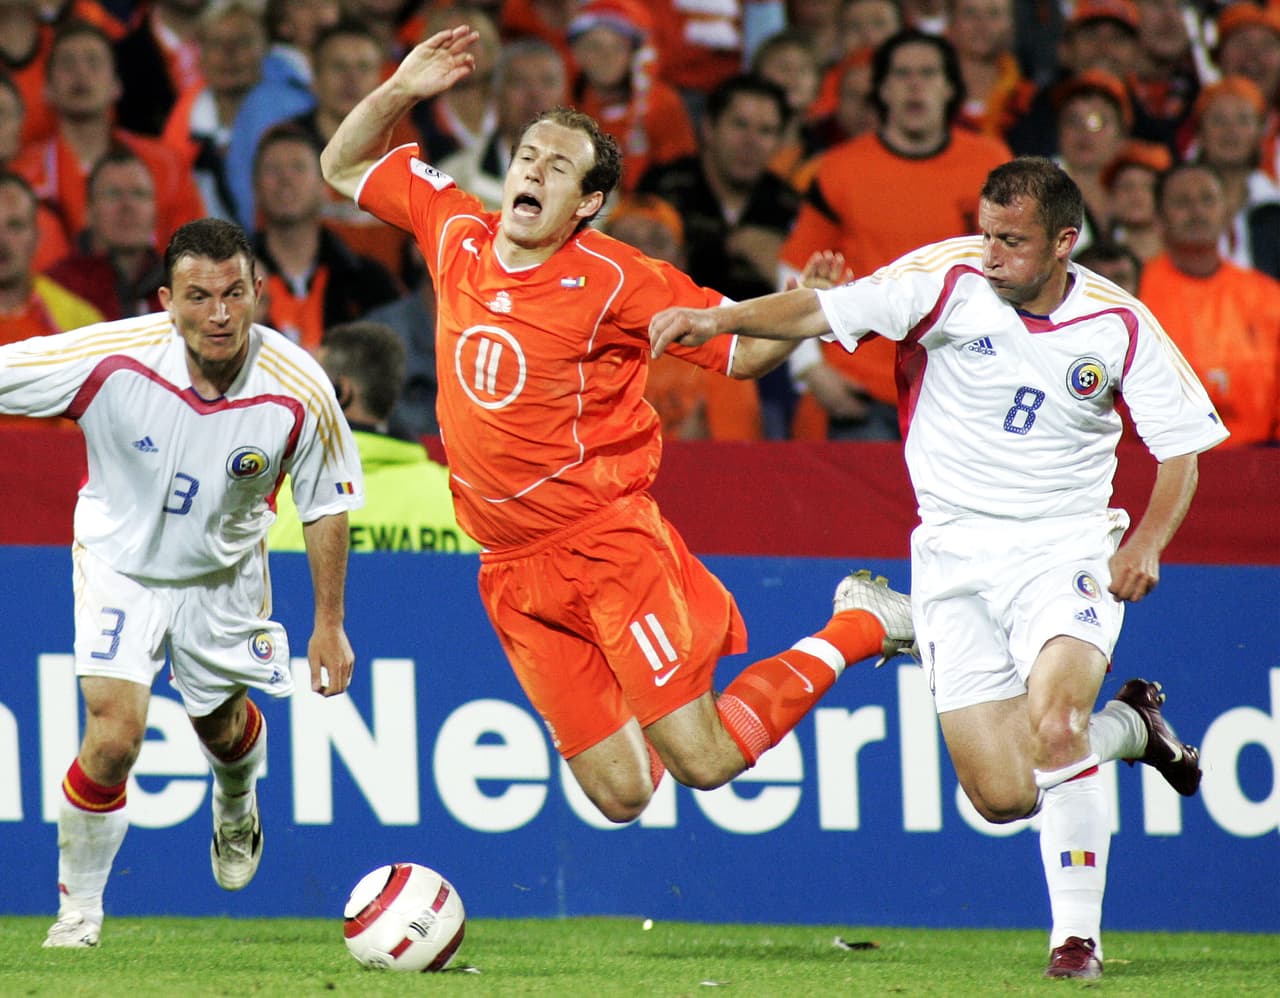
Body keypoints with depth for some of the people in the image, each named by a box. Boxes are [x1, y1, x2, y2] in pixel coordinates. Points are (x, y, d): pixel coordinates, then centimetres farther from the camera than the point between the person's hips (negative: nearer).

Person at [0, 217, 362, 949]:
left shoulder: (299, 391, -25)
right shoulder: (109, 360, -31)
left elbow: (327, 504, -9)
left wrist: (329, 625, -4)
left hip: (224, 575, 2)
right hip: (121, 563, -2)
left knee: (223, 727, 20)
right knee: (115, 735, -16)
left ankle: (236, 806, 60)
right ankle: (79, 907, 7)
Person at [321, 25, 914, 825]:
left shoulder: (615, 280, -10)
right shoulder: (458, 235, 4)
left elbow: (743, 350, -4)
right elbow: (345, 166, 18)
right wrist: (400, 92, 2)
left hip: (608, 541, -4)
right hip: (512, 571, 4)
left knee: (706, 761, -11)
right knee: (620, 795, -1)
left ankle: (858, 627, 12)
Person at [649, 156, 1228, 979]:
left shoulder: (1119, 326, -6)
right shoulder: (950, 279, -8)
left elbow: (1182, 448, 3)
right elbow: (824, 312, -13)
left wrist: (1147, 542, -13)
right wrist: (719, 318, -29)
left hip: (1065, 550, -2)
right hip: (956, 557, 2)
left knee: (1051, 723, -28)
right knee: (1003, 795, -4)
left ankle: (1078, 935, -12)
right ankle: (1129, 726, 29)